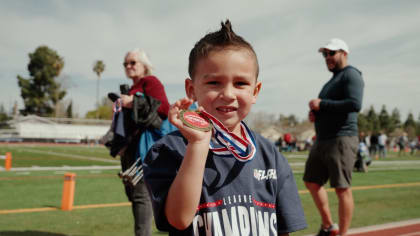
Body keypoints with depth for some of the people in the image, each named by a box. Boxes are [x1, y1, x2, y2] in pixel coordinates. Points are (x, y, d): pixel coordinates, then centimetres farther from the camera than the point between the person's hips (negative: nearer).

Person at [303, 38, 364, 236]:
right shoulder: (332, 80, 22)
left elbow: (355, 104, -22)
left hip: (341, 140, -10)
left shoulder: (351, 75, -6)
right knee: (312, 182, 14)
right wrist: (314, 113, 8)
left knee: (342, 189, -6)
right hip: (322, 140, 10)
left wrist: (322, 104, -16)